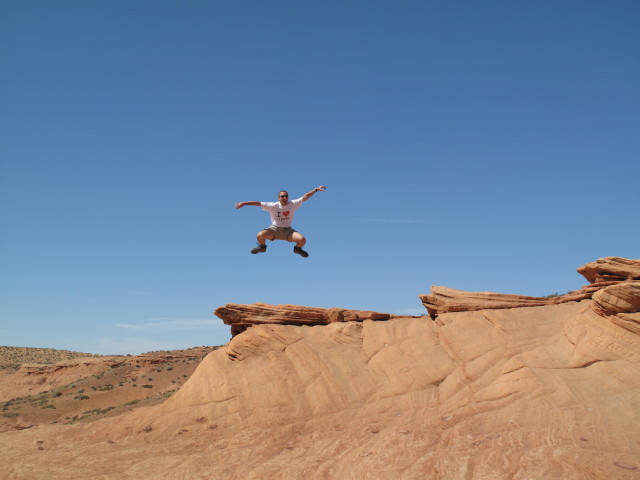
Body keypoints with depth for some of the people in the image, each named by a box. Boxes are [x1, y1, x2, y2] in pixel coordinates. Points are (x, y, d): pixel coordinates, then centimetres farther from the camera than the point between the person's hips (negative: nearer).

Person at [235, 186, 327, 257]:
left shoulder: (293, 204, -8)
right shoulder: (273, 206, -13)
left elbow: (305, 197, -6)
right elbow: (258, 203, -16)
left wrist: (316, 189, -12)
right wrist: (244, 203, -21)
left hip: (288, 231, 1)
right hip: (274, 229, -1)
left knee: (302, 240, -24)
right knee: (260, 235, -28)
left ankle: (297, 248, 17)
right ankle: (262, 247, 12)